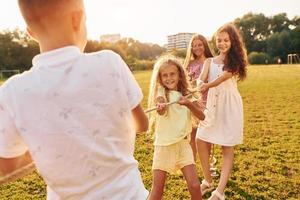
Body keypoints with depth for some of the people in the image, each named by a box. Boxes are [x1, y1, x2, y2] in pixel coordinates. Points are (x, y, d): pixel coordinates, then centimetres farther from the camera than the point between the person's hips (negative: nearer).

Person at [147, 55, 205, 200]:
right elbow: (161, 110, -30)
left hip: (183, 143, 3)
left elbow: (201, 116, -5)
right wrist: (160, 108, -54)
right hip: (164, 145, -3)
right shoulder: (160, 92, -7)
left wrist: (188, 103, -23)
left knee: (194, 185, -3)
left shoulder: (186, 94, 4)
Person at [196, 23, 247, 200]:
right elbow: (201, 80, -7)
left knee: (227, 147, -1)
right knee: (201, 141, 0)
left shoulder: (235, 61, 1)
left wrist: (208, 85, -39)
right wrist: (198, 87, -33)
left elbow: (225, 76, -19)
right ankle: (208, 181, 20)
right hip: (212, 104, 4)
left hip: (229, 105, -3)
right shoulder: (210, 61, 9)